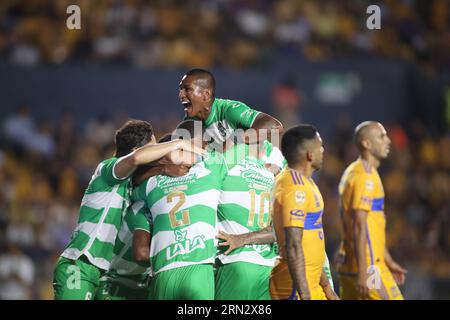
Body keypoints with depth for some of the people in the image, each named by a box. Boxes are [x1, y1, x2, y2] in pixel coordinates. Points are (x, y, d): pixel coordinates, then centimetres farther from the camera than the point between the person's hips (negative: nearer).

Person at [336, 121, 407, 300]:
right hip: (366, 265, -10)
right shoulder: (364, 177, -14)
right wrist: (362, 273, -24)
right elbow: (359, 227, -20)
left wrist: (388, 260, 26)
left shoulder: (354, 172, 18)